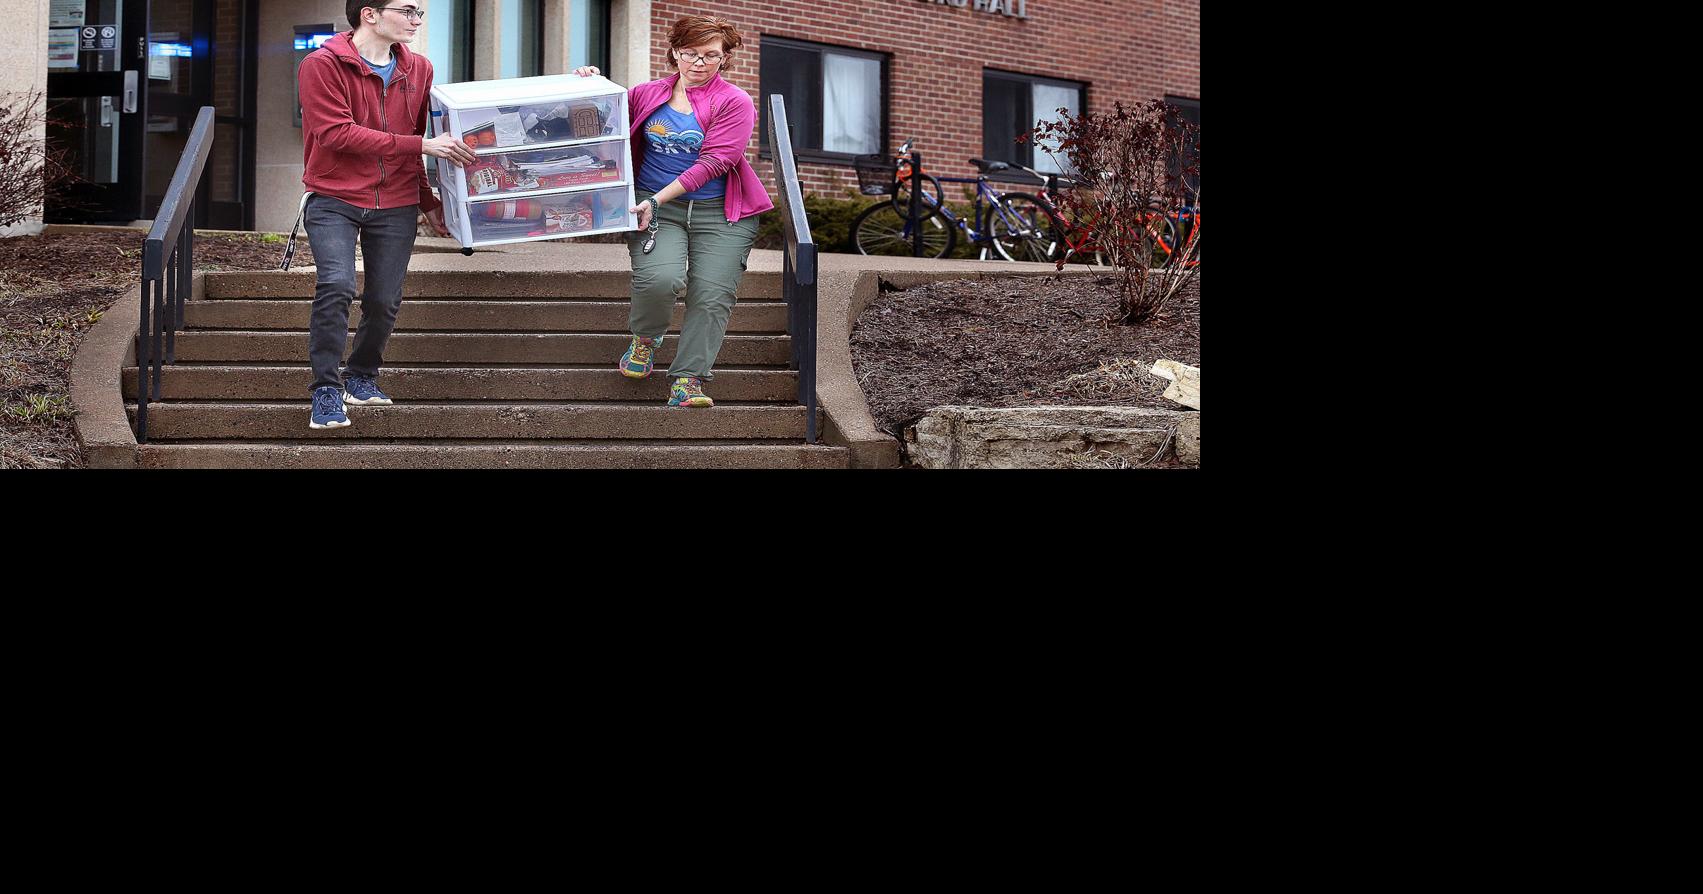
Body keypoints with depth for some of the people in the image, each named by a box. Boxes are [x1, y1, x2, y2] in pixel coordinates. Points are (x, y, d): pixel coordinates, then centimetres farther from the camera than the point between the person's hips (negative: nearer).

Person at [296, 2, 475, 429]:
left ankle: (362, 377, 26)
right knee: (336, 285, -21)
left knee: (385, 301, 1)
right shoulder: (322, 66, -8)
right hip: (334, 201, -4)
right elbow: (336, 133, -19)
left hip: (395, 206, 5)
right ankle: (326, 391, -9)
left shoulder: (418, 70, 9)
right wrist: (420, 145, -21)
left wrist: (428, 202, 18)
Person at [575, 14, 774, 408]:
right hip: (655, 206, 1)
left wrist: (658, 199, -16)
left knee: (712, 297, -14)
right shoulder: (647, 95, 9)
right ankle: (645, 337, 7)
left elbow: (713, 162, -10)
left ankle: (687, 380, -12)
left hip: (719, 213, -1)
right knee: (658, 279, -24)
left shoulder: (735, 102, -1)